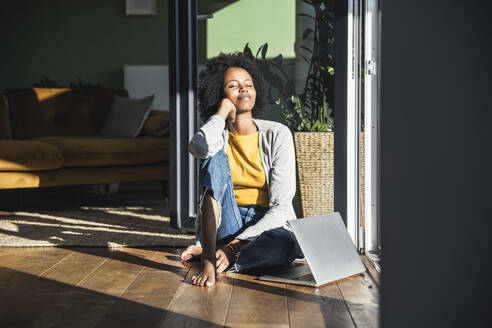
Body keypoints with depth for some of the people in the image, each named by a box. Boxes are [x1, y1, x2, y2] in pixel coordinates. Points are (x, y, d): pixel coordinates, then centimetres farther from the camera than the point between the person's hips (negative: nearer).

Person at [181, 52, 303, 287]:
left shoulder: (277, 135, -6)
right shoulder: (217, 136, -1)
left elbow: (281, 206, -12)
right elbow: (200, 147, -31)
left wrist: (235, 245, -21)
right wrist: (223, 110, -12)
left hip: (267, 224, -1)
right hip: (225, 225, 1)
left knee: (288, 245, -37)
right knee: (215, 157, -23)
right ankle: (208, 259, -31)